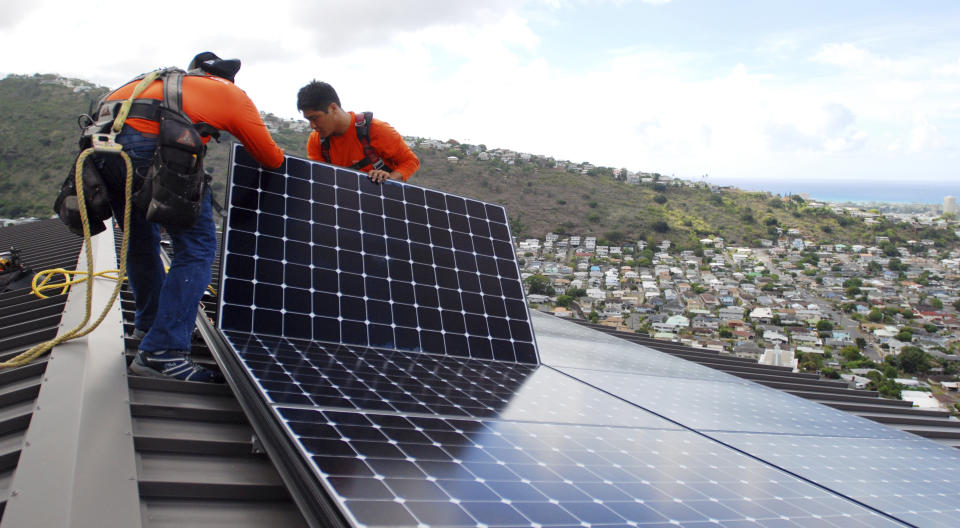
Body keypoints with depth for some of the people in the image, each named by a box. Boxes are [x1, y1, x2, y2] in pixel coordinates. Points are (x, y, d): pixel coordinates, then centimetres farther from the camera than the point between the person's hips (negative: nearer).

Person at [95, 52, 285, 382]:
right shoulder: (233, 95, 20)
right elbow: (271, 159, 23)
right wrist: (281, 155, 49)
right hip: (148, 144, -7)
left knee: (141, 241, 24)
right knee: (197, 248, 0)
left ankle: (149, 324, 43)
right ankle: (161, 352, -7)